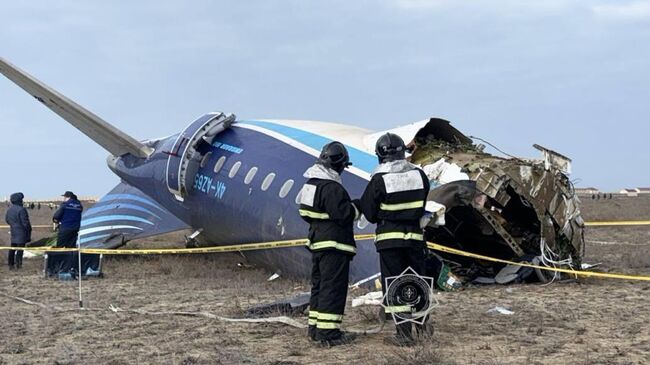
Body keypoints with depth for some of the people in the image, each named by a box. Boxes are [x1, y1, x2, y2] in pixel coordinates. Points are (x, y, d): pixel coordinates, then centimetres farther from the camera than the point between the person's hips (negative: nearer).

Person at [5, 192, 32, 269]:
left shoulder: (9, 210, 6)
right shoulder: (21, 209, -20)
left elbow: (7, 220, 17)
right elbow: (25, 222, -19)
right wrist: (29, 230, -8)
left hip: (13, 232, 8)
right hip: (21, 232, -8)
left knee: (12, 248, 13)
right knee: (20, 247, -1)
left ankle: (11, 264, 17)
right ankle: (18, 263, 0)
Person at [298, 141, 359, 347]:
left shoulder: (311, 184, 12)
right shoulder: (332, 188, -20)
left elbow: (305, 213, 19)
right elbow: (344, 214, -22)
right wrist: (356, 207, -5)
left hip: (317, 243, 10)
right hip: (334, 245, -10)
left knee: (318, 285, 16)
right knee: (333, 288, -6)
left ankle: (315, 328, 23)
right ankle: (328, 332, -6)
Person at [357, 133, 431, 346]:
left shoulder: (379, 180, -11)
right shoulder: (419, 175, 0)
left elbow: (370, 214, -4)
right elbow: (421, 206, 10)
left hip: (389, 238, -3)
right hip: (415, 236, 4)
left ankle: (404, 334, 2)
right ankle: (423, 324, 21)